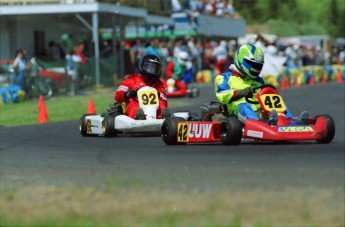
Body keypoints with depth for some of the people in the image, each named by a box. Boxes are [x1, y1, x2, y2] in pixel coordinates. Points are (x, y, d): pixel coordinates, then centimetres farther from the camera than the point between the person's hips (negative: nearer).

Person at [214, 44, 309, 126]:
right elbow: (222, 96, -5)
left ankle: (292, 123, -44)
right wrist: (241, 93, -20)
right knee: (244, 106, -37)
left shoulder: (258, 81, 31)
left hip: (259, 111, 6)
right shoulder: (225, 78, 14)